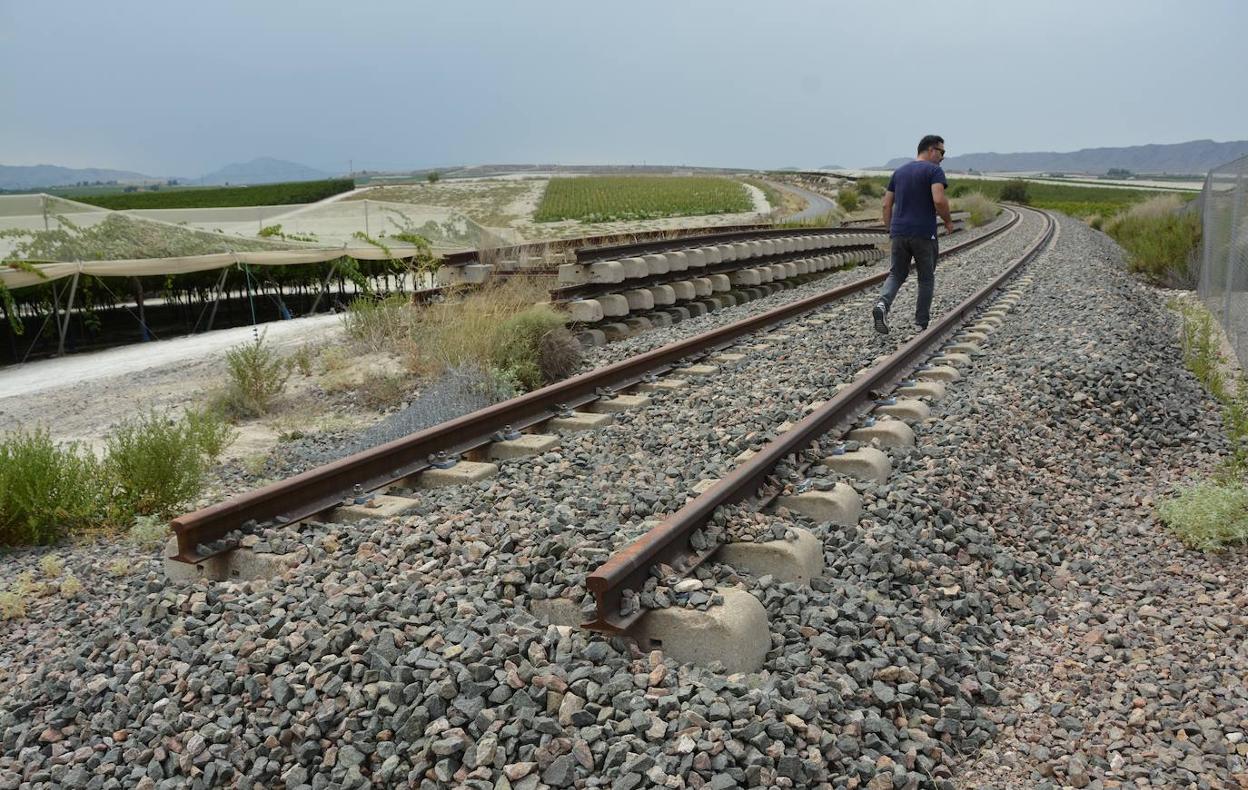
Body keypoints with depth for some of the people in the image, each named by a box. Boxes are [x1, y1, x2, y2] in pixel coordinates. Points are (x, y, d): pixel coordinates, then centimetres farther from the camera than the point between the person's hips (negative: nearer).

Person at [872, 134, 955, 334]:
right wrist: (948, 221, -4)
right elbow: (939, 200, -20)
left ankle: (882, 305, -14)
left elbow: (887, 205, 11)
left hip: (899, 233, 5)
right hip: (924, 235, -5)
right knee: (926, 278, 11)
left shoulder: (899, 171, 13)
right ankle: (921, 321, 15)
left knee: (897, 274, 13)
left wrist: (890, 230, 18)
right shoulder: (934, 170, -6)